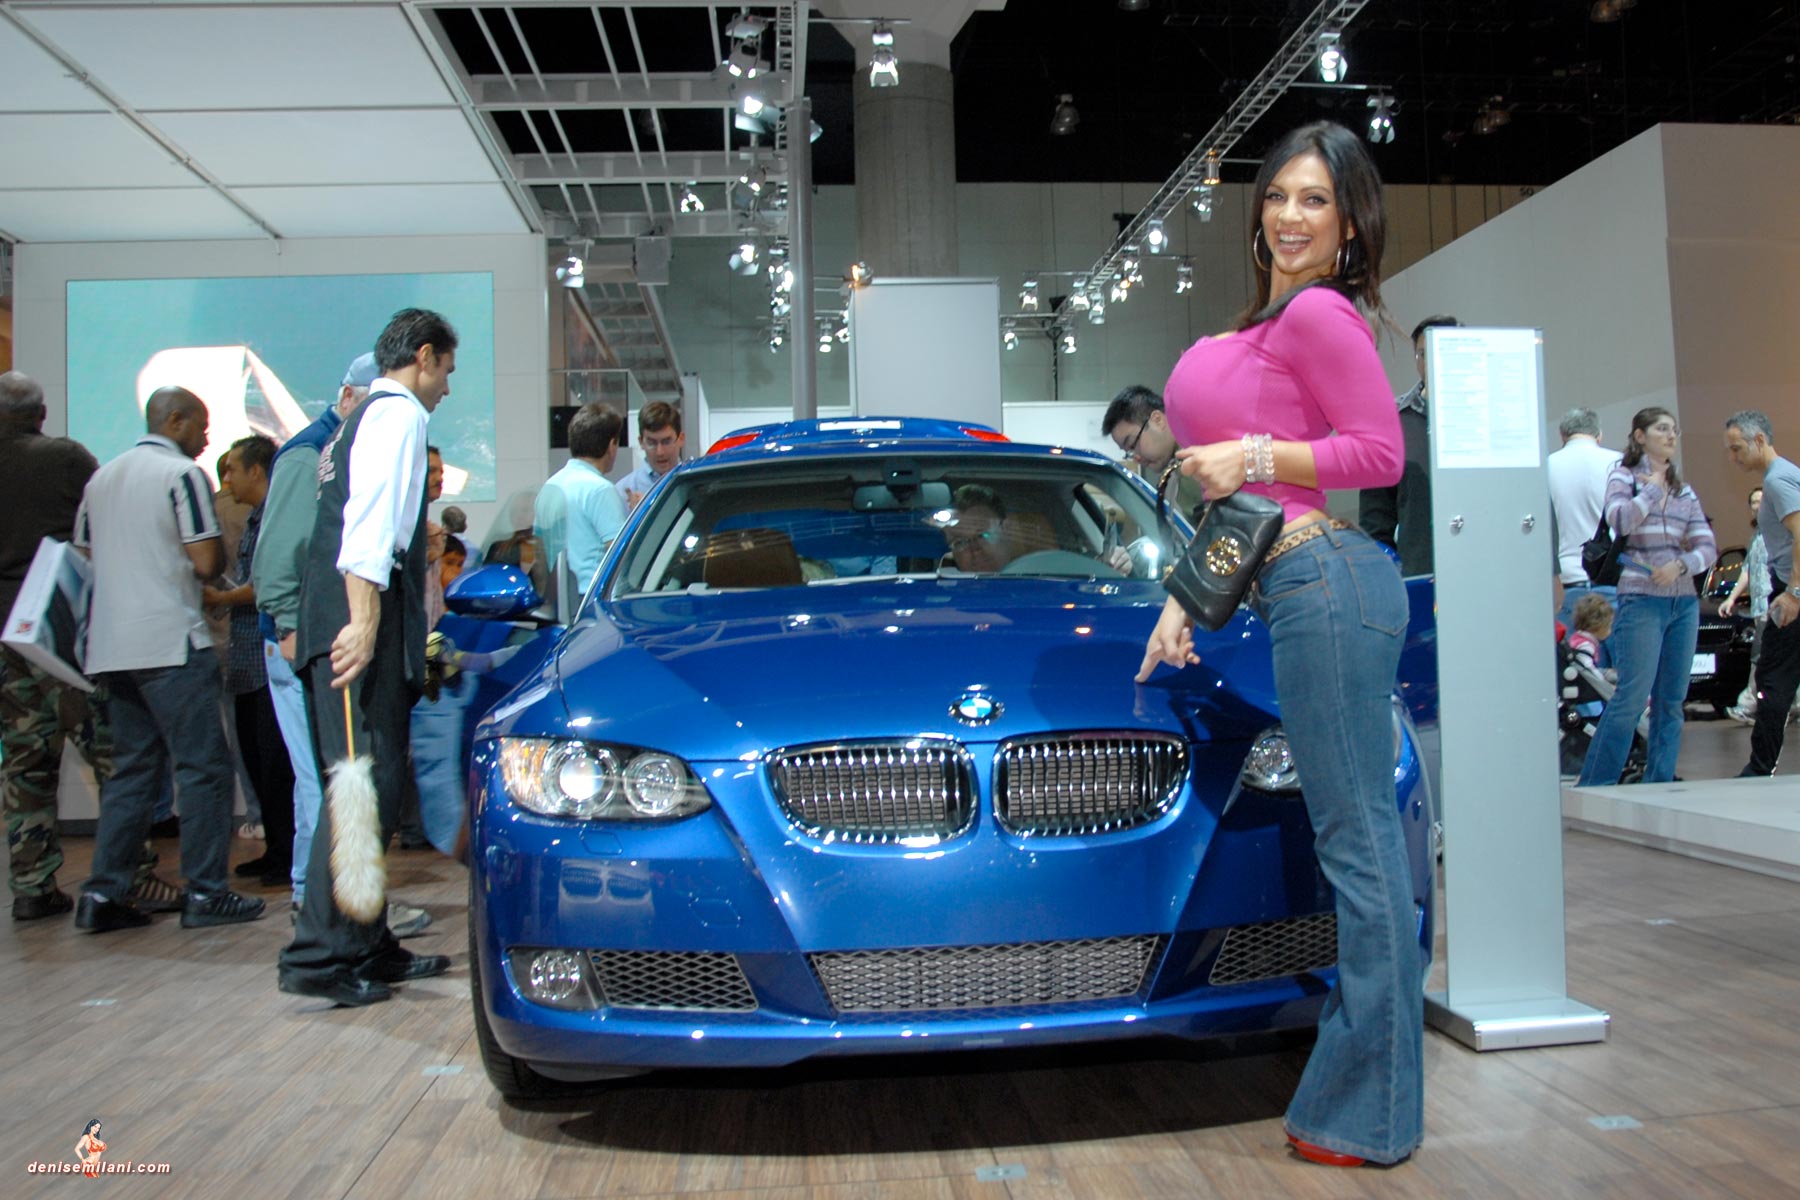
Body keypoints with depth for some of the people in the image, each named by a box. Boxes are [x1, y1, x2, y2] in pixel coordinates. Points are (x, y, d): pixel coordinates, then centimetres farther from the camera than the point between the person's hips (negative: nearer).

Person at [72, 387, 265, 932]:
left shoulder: (101, 478, 17)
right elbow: (207, 562, -12)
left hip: (111, 647, 8)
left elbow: (85, 555, 21)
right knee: (203, 765, -2)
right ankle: (204, 892, 0)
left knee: (131, 768, 12)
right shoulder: (182, 473, -7)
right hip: (171, 642, -8)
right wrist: (220, 547, 8)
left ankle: (104, 892, 9)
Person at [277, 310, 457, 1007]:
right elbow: (371, 519, -16)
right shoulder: (399, 411, -2)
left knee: (370, 785, 11)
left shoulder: (363, 417, 27)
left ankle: (367, 947, 17)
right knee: (365, 785, -12)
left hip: (336, 622, 10)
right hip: (360, 619, -10)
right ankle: (319, 956, -12)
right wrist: (365, 618, -24)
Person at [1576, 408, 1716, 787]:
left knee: (1671, 700, 6)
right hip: (1641, 601, -6)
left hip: (1684, 602, 6)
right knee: (1631, 698, -10)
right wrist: (1652, 488, -5)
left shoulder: (1684, 491, 15)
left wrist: (1680, 565, -9)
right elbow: (1619, 519, -18)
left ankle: (1659, 788, 13)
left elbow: (1708, 547, 10)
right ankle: (1592, 788, -4)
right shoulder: (1624, 477, 2)